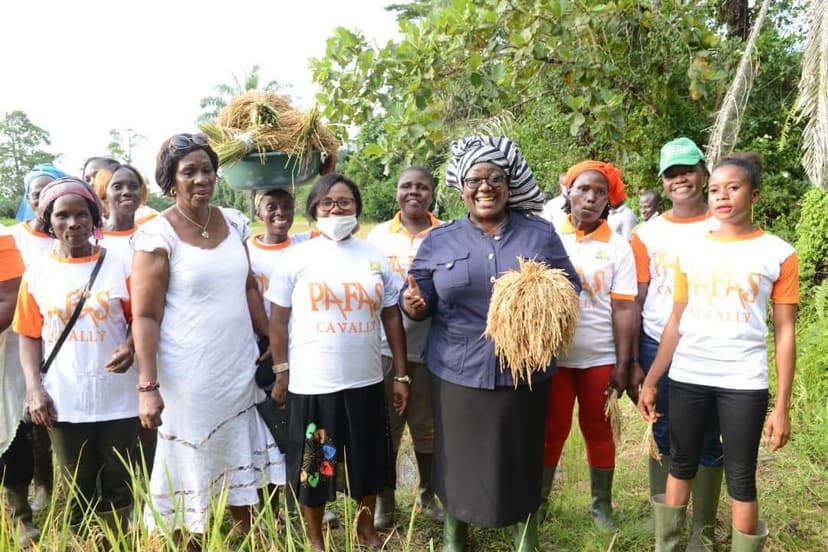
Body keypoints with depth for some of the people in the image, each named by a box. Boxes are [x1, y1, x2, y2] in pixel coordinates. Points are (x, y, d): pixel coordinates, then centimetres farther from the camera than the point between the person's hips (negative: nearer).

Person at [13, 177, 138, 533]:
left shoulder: (118, 266, -1)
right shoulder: (37, 273, 2)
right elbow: (30, 336, 4)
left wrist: (130, 346, -18)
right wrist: (33, 389, -5)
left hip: (116, 399, -1)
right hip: (63, 402, 1)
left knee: (118, 488, 9)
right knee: (78, 491, 15)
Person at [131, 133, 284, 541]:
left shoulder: (233, 221, 5)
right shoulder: (157, 235, -11)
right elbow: (145, 316, -12)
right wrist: (148, 386, -18)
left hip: (239, 370, 5)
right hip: (189, 379, -5)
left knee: (241, 465, 17)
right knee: (190, 475, 7)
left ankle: (246, 535, 35)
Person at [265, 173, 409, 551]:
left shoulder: (375, 258, 5)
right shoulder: (297, 258, -3)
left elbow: (392, 318, 7)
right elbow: (278, 320, -1)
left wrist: (401, 375, 5)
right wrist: (281, 373, -4)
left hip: (366, 382, 3)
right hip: (311, 384, -3)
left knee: (367, 461, 16)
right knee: (313, 466, 9)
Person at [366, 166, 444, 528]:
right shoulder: (379, 234, 5)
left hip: (431, 346, 0)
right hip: (386, 345, 1)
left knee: (428, 426, 12)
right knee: (385, 425, 9)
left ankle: (427, 494, 32)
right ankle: (384, 499, 25)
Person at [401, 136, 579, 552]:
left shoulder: (541, 233, 4)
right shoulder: (438, 241, 4)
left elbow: (571, 286, 5)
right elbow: (418, 296, 3)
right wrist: (413, 304, -20)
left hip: (525, 371, 0)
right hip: (458, 371, 0)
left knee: (522, 458, 13)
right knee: (459, 458, 11)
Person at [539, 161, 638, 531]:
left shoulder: (619, 248, -2)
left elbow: (624, 308, -4)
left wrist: (623, 364, -6)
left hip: (600, 358, 0)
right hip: (553, 355, 0)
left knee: (598, 430, 13)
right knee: (551, 430, 10)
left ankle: (602, 505, 29)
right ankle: (538, 499, 27)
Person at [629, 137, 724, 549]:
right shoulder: (647, 234, 2)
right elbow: (634, 302, 2)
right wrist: (631, 361, -2)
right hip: (657, 348, 2)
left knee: (707, 442, 9)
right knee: (663, 438, 13)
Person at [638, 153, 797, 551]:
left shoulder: (778, 254, -1)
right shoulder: (691, 252, 6)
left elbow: (785, 332, -1)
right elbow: (676, 322, 7)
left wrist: (782, 405, -4)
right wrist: (651, 380, 0)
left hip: (744, 382, -2)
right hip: (687, 378, 3)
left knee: (741, 479, 7)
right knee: (681, 466, 15)